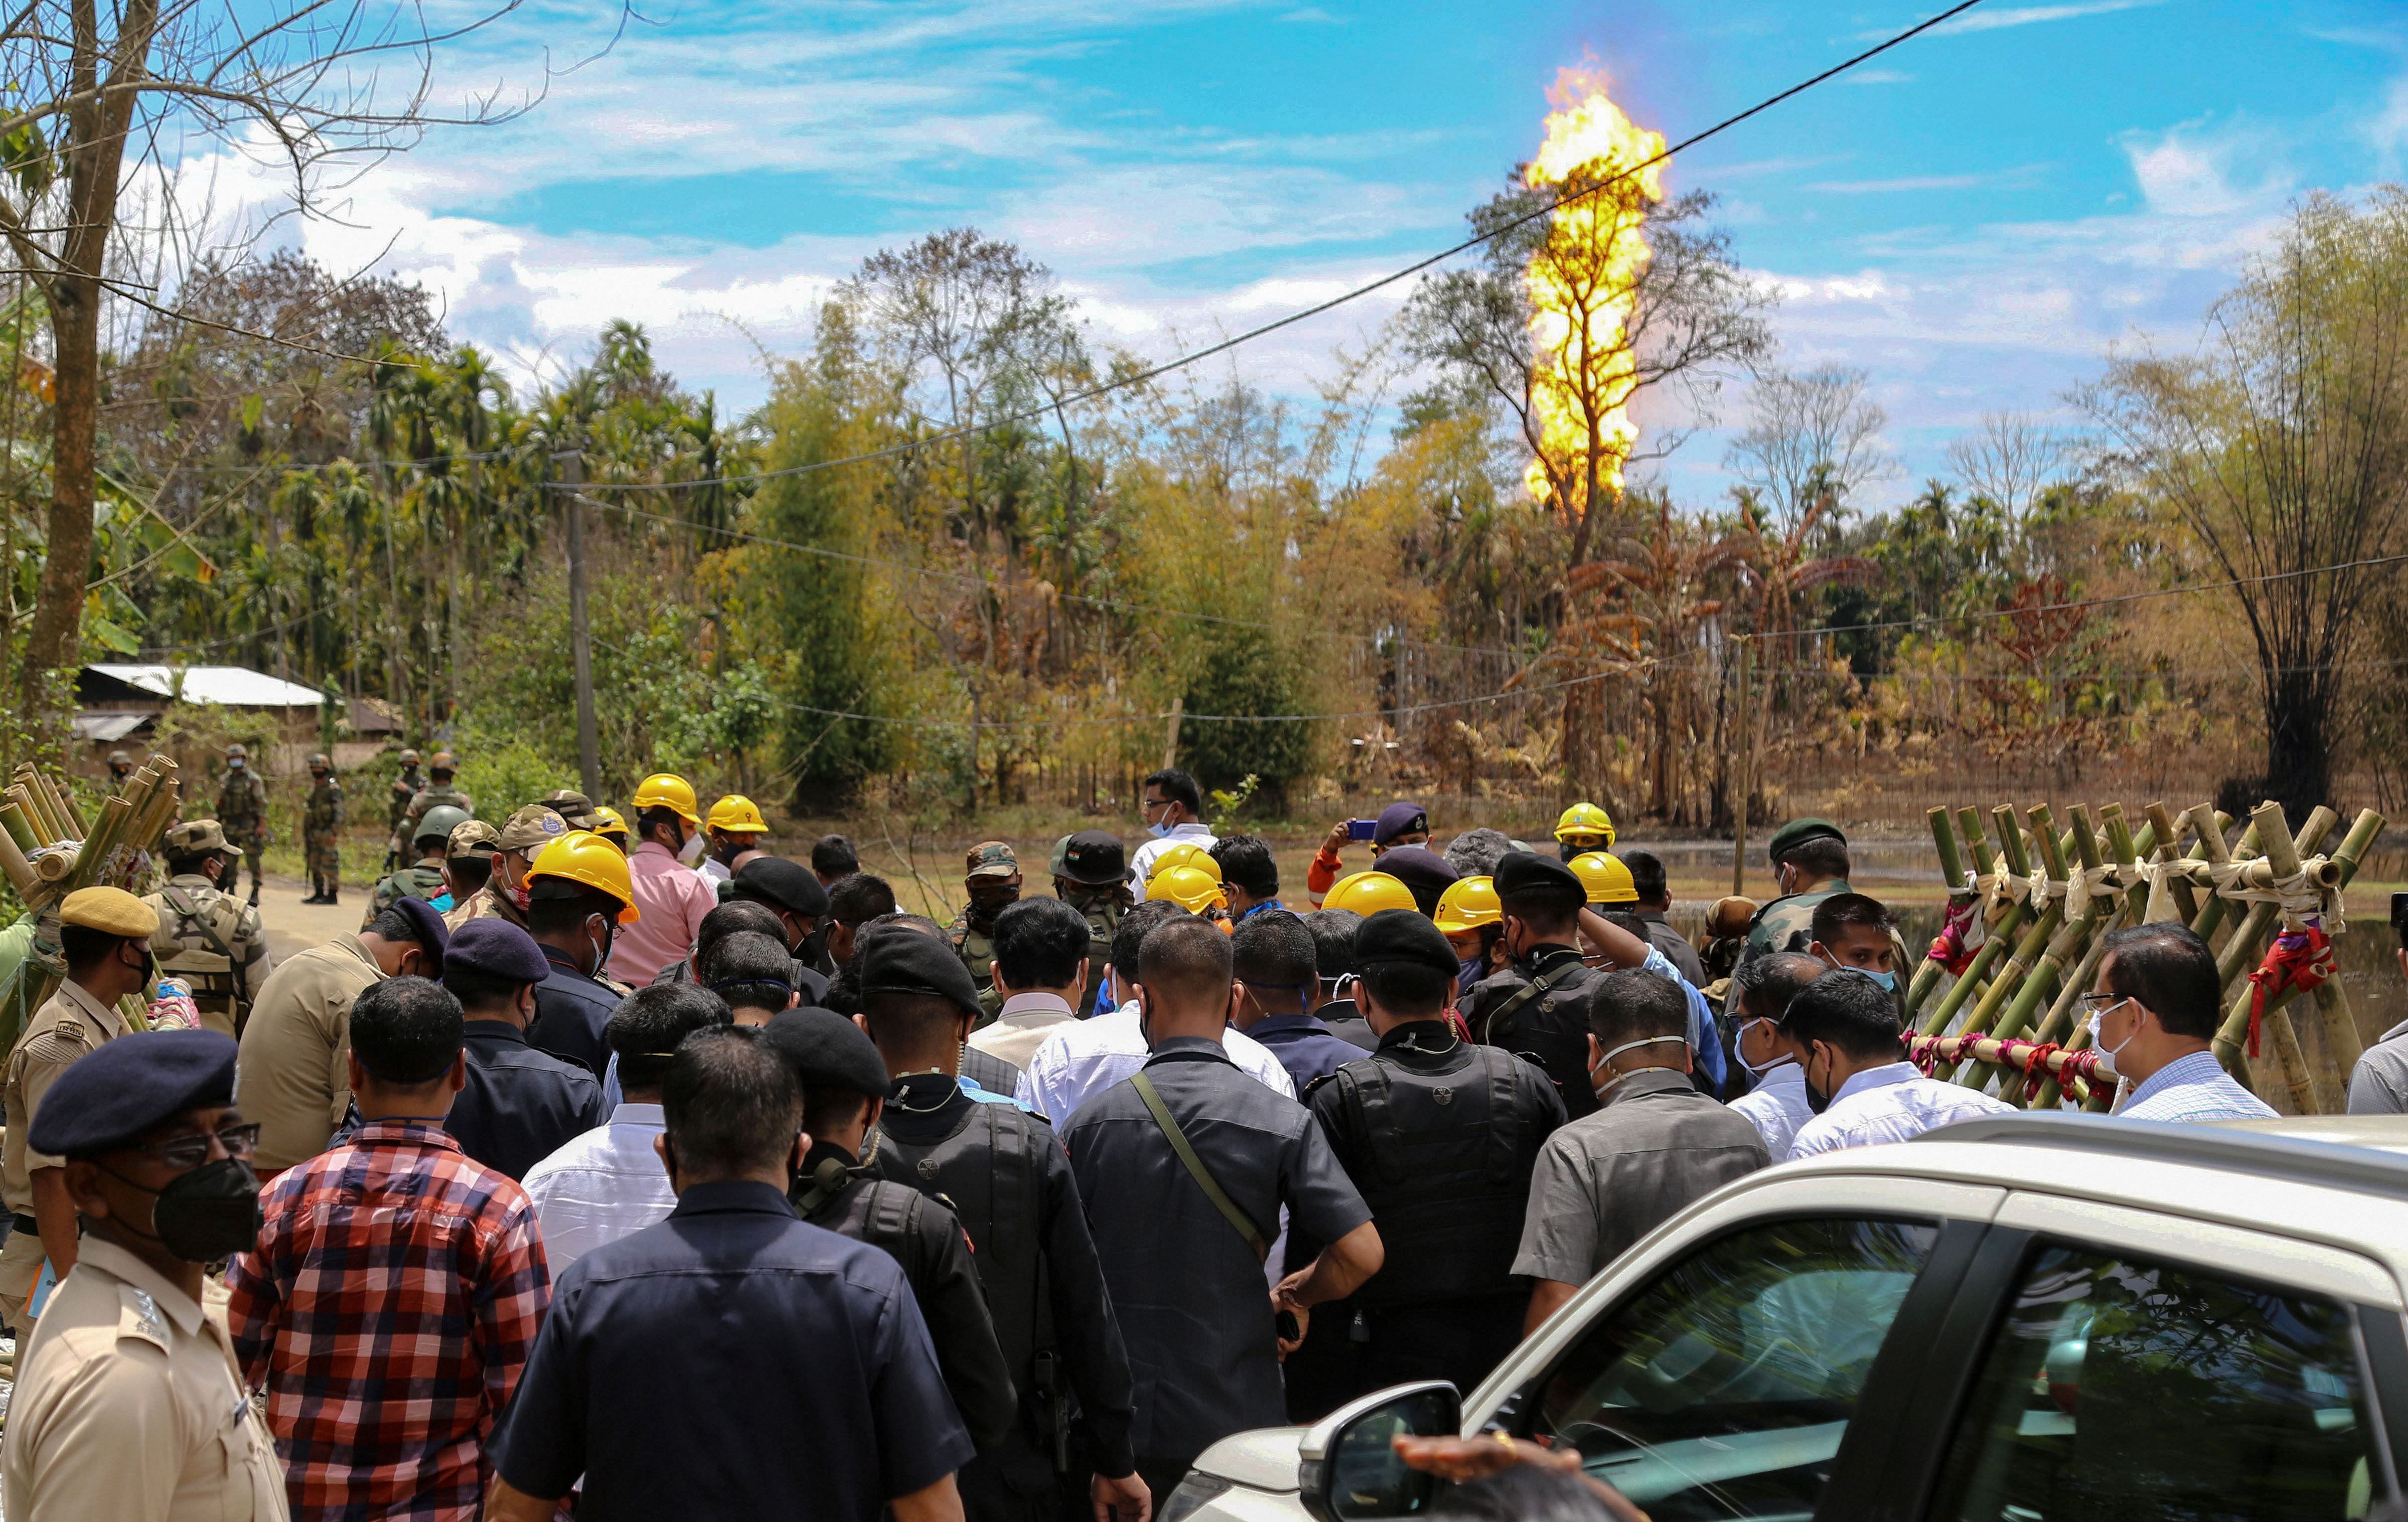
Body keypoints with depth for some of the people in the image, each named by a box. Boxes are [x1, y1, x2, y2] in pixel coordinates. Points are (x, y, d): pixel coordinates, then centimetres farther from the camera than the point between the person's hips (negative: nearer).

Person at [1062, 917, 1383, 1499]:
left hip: (1116, 1423, 1)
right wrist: (1296, 1296, 6)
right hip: (1237, 1418, -1)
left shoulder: (1092, 1120, -4)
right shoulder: (1281, 1121, -8)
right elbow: (1361, 1252, -13)